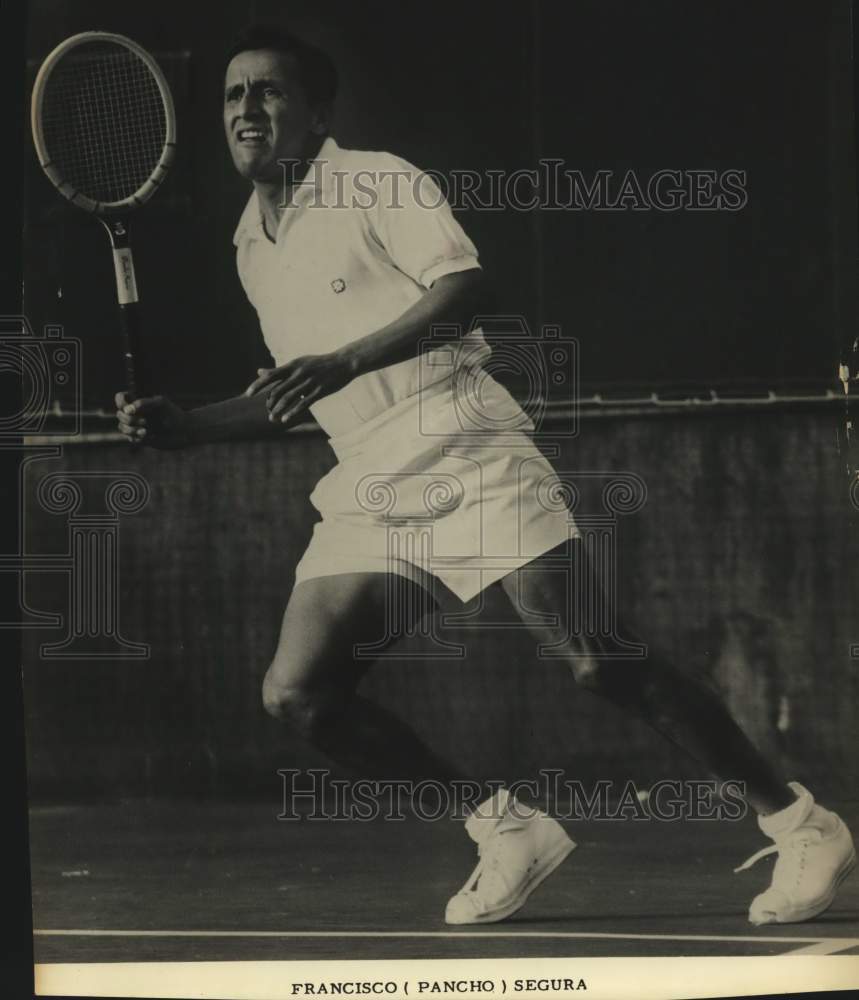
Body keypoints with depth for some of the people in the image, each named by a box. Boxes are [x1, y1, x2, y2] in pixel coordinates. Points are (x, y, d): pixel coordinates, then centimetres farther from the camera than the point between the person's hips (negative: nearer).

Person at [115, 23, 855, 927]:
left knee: (597, 665, -15)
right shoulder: (252, 251, 21)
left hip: (467, 459, -7)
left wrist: (345, 361, -24)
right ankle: (508, 829, 3)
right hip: (367, 495, 7)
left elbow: (464, 288, -14)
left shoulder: (375, 182, -1)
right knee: (295, 694, -9)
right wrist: (181, 425, 18)